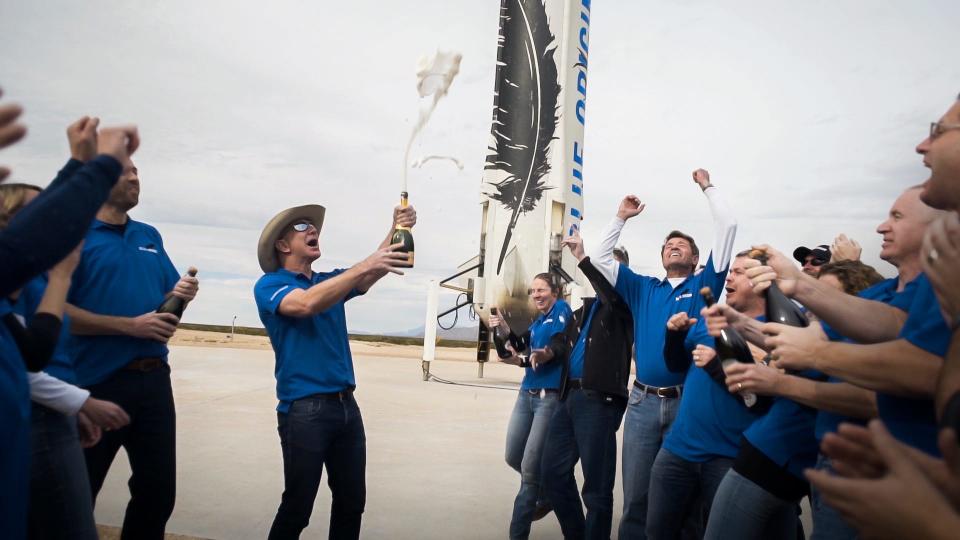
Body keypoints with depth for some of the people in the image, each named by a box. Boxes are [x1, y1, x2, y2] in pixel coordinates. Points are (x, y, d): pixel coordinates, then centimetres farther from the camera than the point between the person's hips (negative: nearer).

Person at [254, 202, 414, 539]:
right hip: (304, 408, -6)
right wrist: (365, 265, -29)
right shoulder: (269, 285, -4)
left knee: (352, 502, 14)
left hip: (346, 404, 7)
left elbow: (371, 274, -1)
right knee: (297, 508, 3)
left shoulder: (331, 282, 15)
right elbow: (307, 303, -25)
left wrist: (397, 230, -18)